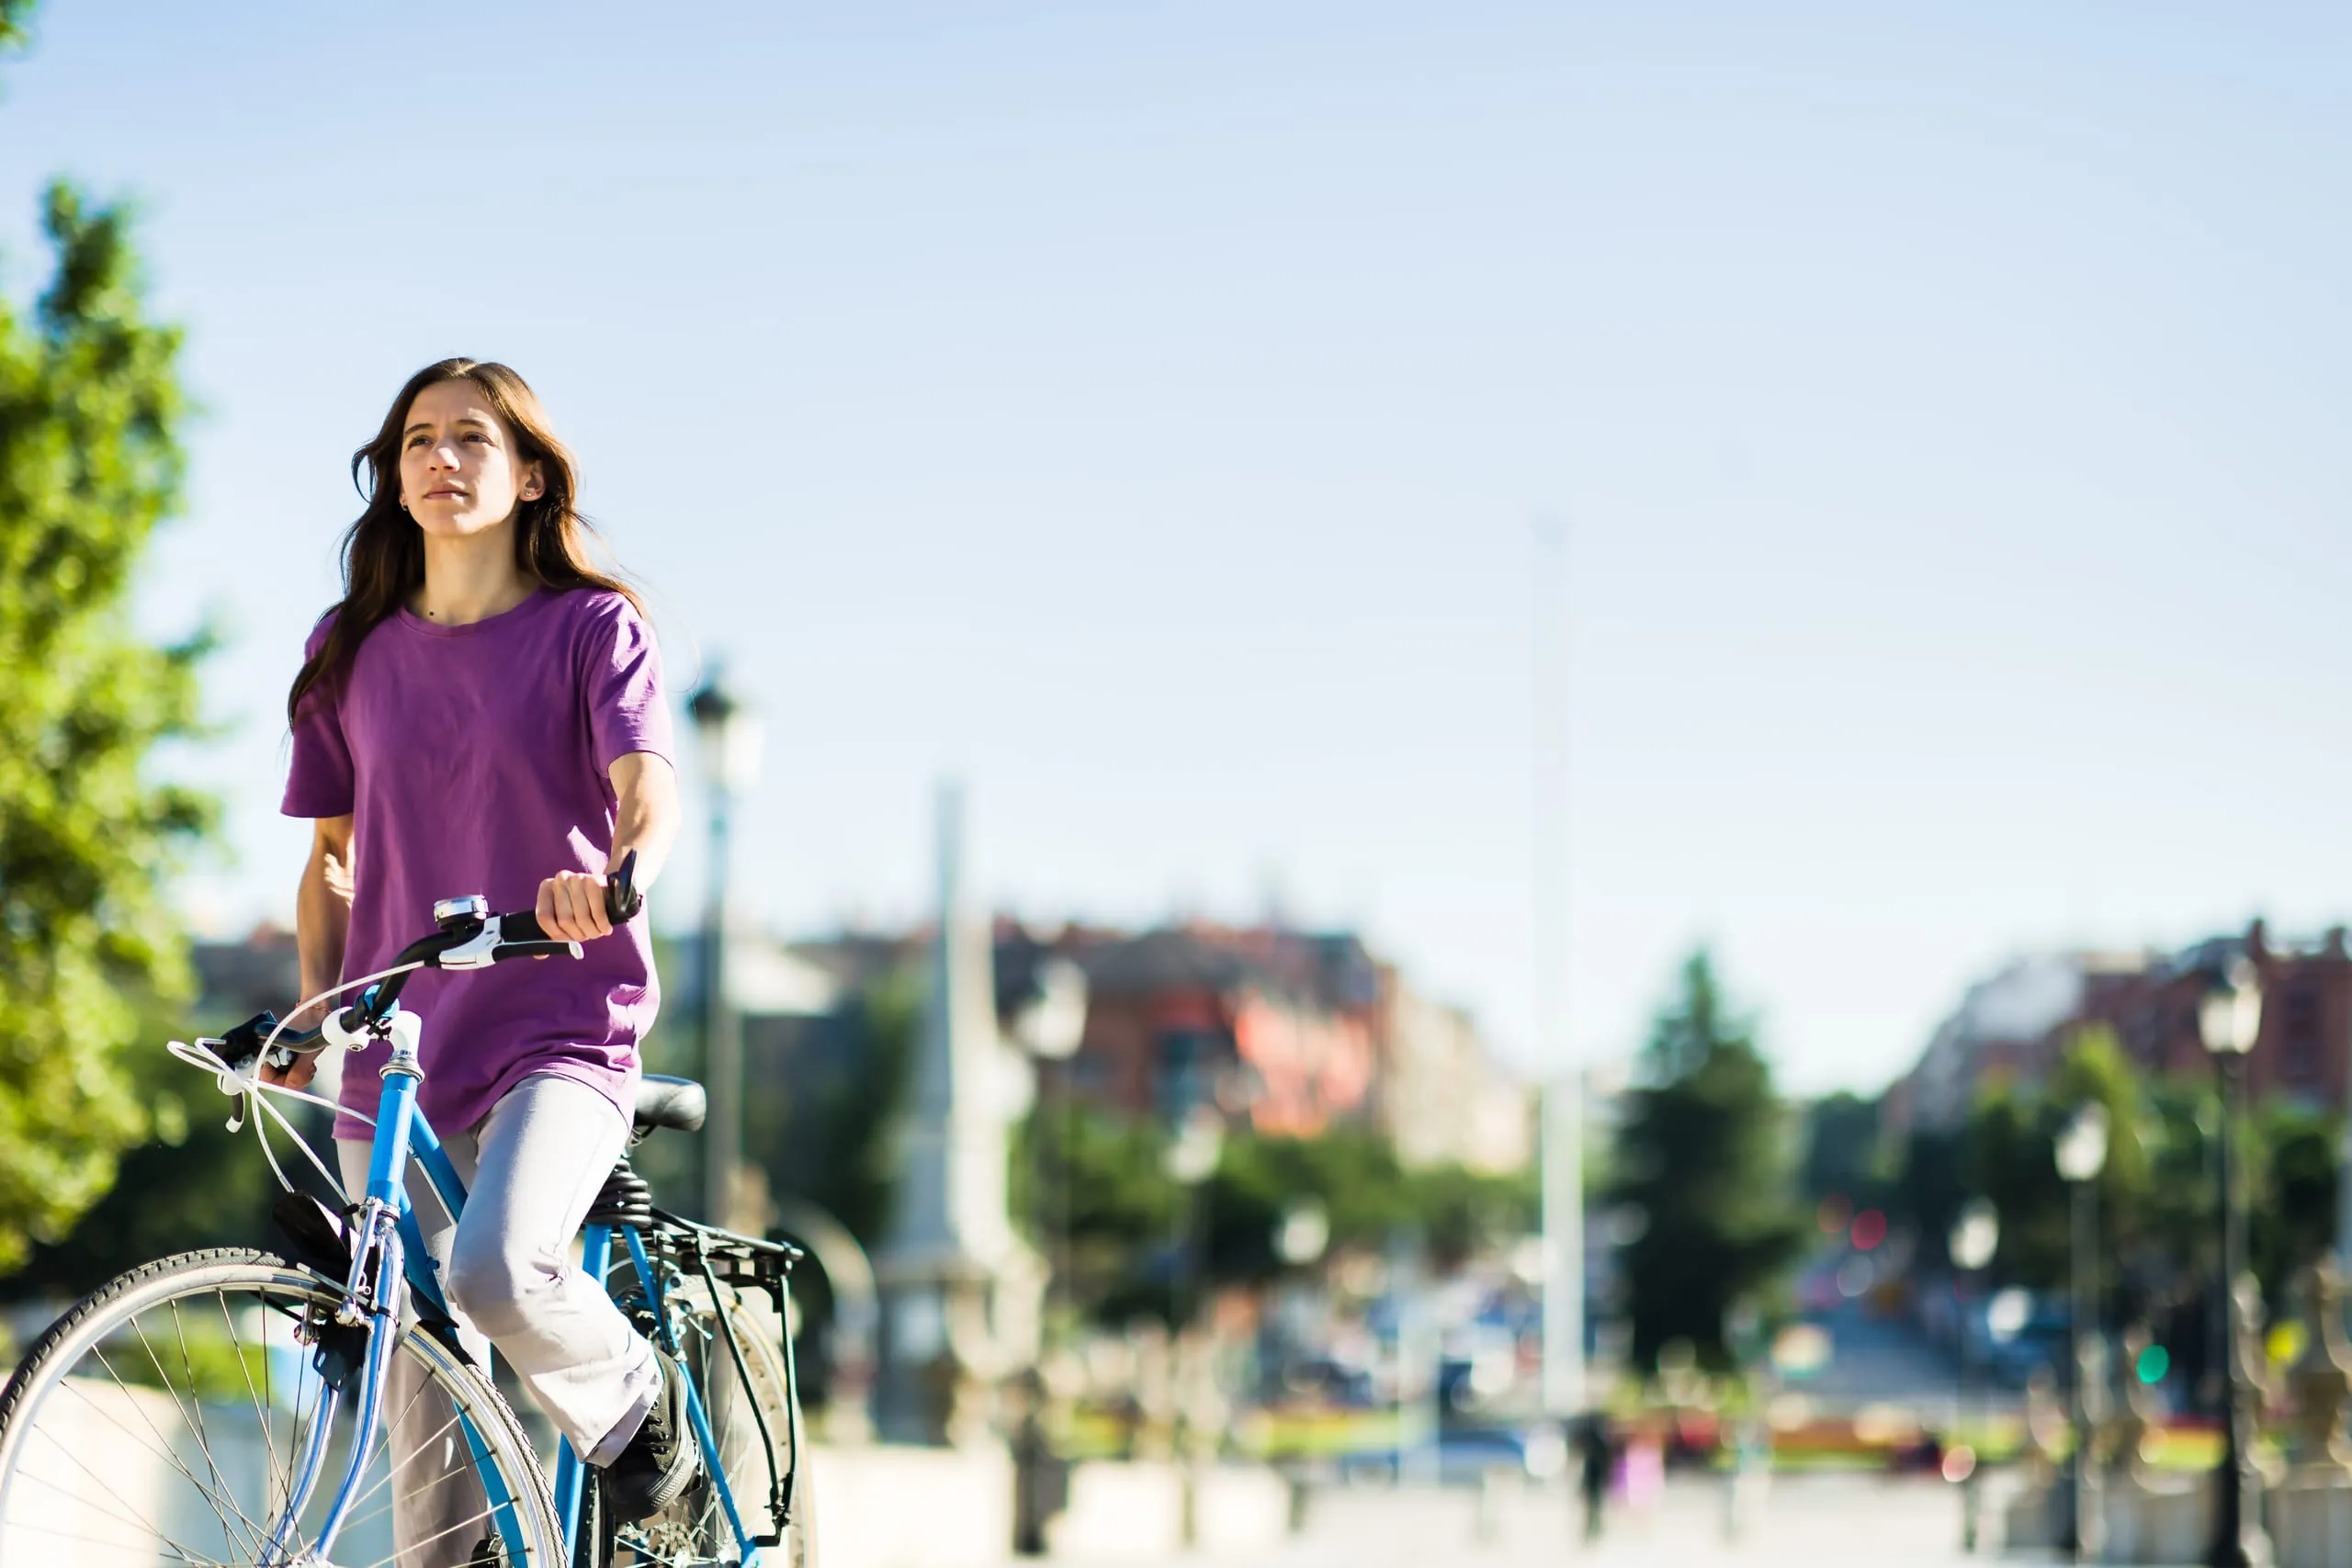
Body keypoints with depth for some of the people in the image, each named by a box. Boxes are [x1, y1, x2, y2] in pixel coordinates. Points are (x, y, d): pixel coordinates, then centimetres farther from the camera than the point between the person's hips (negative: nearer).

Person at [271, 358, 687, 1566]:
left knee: (496, 1271, -29)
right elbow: (332, 856, 17)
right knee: (424, 1413, 2)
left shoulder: (592, 628, 0)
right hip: (397, 1053, 4)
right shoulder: (351, 650, 11)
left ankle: (638, 1403, 1)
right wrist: (313, 1009, 2)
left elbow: (651, 787, -16)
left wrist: (615, 876, -38)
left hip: (562, 1033, -4)